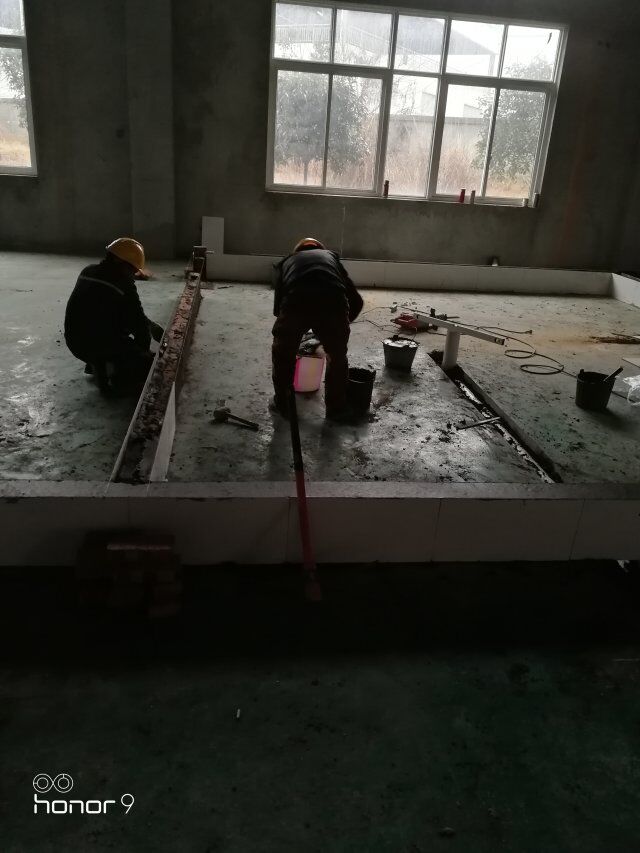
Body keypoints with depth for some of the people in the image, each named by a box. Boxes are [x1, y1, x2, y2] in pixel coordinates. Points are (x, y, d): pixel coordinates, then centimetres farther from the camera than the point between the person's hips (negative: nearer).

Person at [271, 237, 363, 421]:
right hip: (333, 304, 0)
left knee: (282, 353, 27)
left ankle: (282, 403, 37)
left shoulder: (287, 261, 35)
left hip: (294, 304, 0)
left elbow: (277, 306, 30)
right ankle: (337, 409, 32)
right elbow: (356, 301, 29)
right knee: (337, 356, 25)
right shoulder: (331, 256, 36)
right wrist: (341, 324, 43)